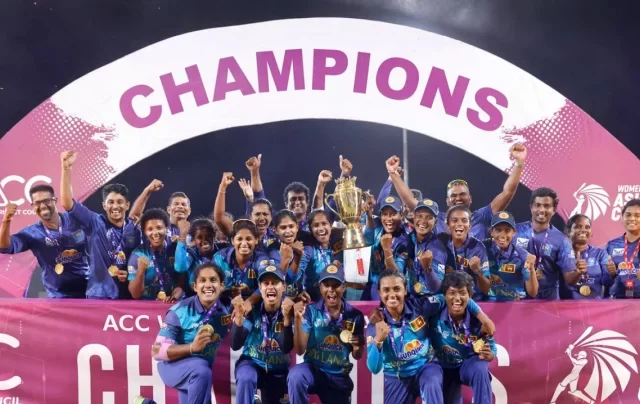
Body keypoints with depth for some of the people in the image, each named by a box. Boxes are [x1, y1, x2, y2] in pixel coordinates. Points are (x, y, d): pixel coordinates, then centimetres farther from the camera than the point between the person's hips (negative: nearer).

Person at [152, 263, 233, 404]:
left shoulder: (227, 307, -11)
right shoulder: (180, 311, -20)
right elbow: (157, 351, -22)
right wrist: (192, 347, -36)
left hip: (202, 369, 6)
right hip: (174, 365, -5)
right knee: (202, 370, -34)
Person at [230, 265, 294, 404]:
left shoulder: (289, 311, -15)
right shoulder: (252, 310, -15)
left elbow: (287, 348, -26)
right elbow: (235, 346, -21)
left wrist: (287, 318, -39)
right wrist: (239, 317, -38)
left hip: (278, 370, 2)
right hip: (252, 363, -2)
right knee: (245, 379, -33)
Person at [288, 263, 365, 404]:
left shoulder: (355, 315, -4)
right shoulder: (311, 311, -9)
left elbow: (357, 356, 5)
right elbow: (300, 350, -15)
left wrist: (357, 347, -19)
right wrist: (298, 320, -26)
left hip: (339, 376, 3)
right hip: (313, 369, -2)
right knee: (295, 376, -33)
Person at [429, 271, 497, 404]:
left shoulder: (478, 319, -19)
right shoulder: (436, 317, -22)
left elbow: (492, 350, -11)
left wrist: (487, 354, -32)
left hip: (469, 364, -1)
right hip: (444, 367, 1)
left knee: (480, 370, -33)